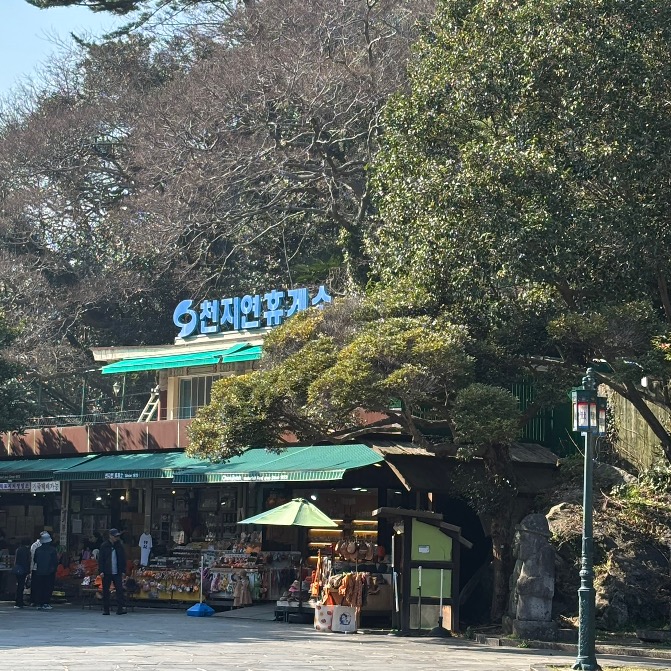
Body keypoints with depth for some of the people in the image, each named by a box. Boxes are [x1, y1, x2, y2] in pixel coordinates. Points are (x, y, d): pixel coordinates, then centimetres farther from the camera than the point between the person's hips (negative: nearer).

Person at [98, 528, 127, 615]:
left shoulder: (120, 546, 8)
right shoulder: (104, 546, 2)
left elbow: (123, 559, 12)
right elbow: (101, 559, 1)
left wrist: (123, 571, 6)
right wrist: (101, 571, -6)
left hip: (117, 572, 1)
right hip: (107, 573, -1)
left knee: (120, 590, -9)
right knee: (106, 591, 4)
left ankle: (120, 609, -10)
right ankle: (105, 609, 11)